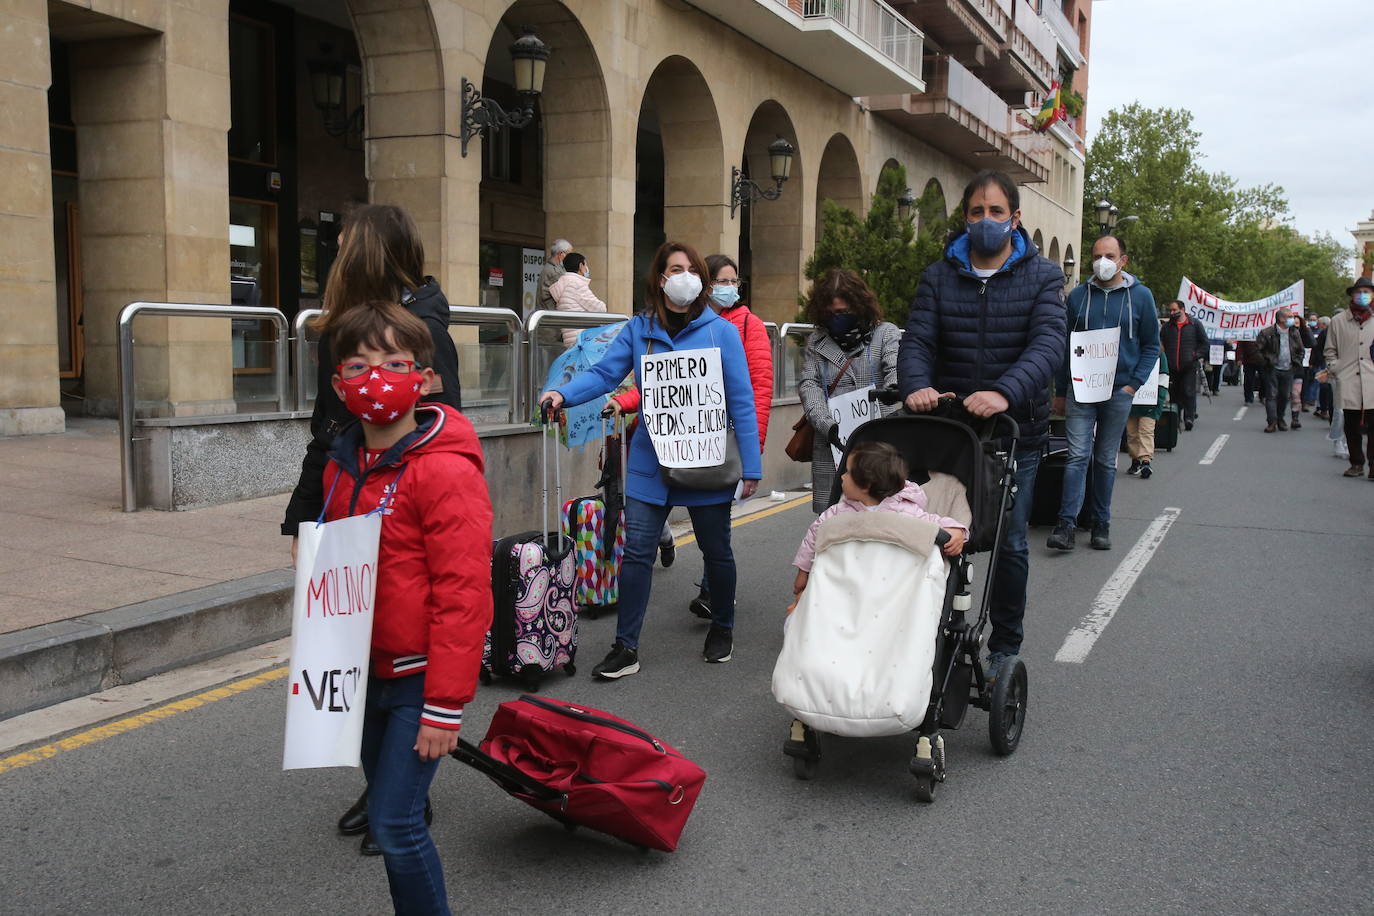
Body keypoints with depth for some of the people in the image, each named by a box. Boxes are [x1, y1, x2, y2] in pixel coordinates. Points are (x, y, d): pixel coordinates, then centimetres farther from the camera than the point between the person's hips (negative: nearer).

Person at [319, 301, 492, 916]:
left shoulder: (446, 472, -19)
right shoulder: (342, 466, 6)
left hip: (419, 678, -8)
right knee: (388, 811, 18)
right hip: (366, 672, 8)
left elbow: (464, 595, -22)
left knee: (395, 823, -6)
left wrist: (445, 705, -21)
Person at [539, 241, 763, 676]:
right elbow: (604, 373, -2)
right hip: (650, 461, 1)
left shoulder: (721, 330, -6)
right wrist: (563, 394, -22)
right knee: (636, 552, -2)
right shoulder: (640, 329, 1)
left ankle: (722, 629, 38)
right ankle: (626, 648, 8)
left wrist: (751, 465, -9)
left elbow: (741, 400, -6)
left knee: (716, 550, 14)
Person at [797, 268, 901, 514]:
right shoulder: (816, 341, 16)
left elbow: (897, 370, -7)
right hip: (830, 447, 2)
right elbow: (808, 385, 4)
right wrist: (827, 426, -12)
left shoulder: (886, 333, 9)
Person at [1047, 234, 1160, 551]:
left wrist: (1134, 384, -4)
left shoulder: (1140, 296, 3)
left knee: (1106, 460, 9)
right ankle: (1066, 525, -11)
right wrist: (1061, 391, 6)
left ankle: (1101, 524, 17)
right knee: (1078, 456, -9)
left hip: (1119, 391, 0)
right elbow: (1065, 344, 9)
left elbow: (1151, 345, 7)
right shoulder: (1078, 295, 5)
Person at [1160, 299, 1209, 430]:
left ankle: (1189, 418, -9)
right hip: (1172, 368, 3)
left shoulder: (1195, 325, 5)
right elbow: (1161, 345, 17)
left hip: (1189, 367, -3)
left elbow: (1205, 343, 8)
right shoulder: (1167, 327, 12)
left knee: (1189, 392, -9)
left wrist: (1197, 355, -5)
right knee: (1174, 394, 7)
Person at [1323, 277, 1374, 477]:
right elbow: (1330, 350, 15)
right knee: (1352, 426, 5)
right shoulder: (1338, 321, 10)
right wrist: (1335, 371, 3)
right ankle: (1356, 463, 14)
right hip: (1348, 383, 1)